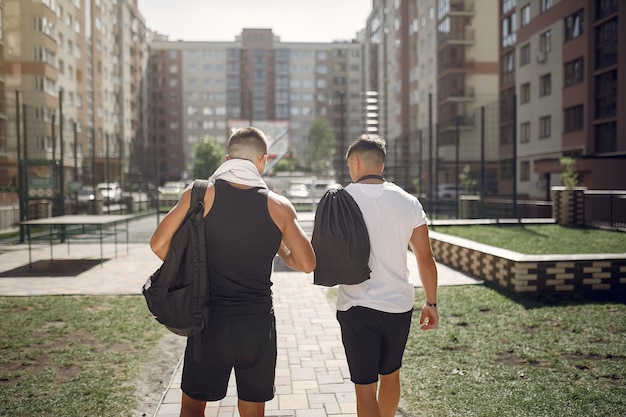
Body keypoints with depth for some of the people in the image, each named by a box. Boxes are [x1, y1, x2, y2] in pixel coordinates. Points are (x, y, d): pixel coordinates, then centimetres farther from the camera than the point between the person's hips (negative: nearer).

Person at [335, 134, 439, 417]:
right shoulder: (408, 202, -1)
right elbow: (425, 259, 2)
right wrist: (431, 303, 11)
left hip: (356, 307, -3)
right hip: (399, 306, 3)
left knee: (365, 387, 6)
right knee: (390, 374, 24)